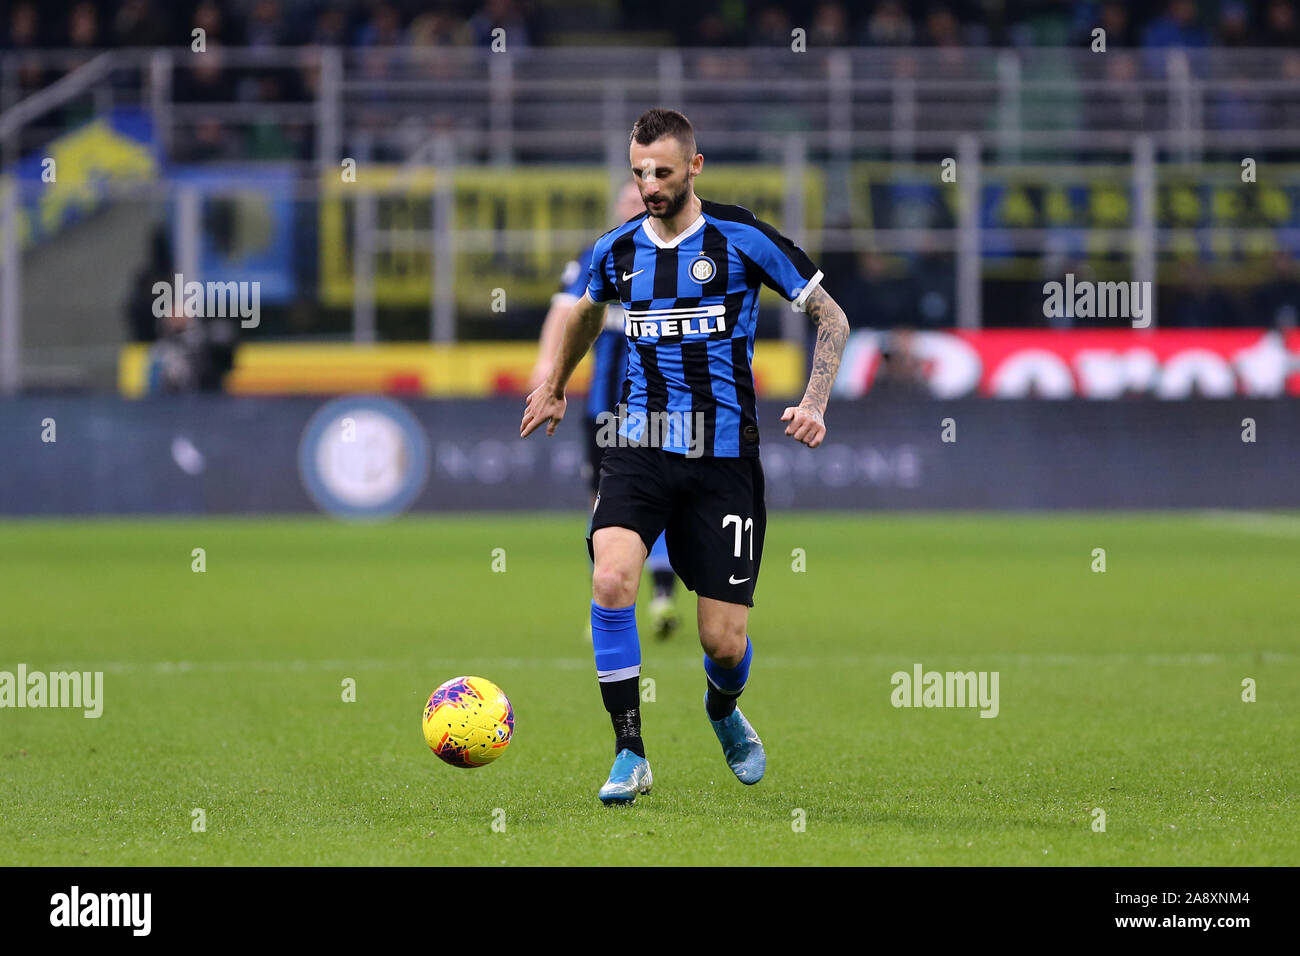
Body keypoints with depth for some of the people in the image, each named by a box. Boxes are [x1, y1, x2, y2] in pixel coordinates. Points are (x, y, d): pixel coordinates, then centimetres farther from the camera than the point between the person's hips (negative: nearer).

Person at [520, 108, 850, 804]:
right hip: (640, 450, 2)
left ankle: (723, 712, 36)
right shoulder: (616, 250, 6)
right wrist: (555, 386, 38)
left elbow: (831, 318, 3)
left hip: (723, 457, -2)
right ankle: (630, 756, -15)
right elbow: (587, 311, 30)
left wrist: (814, 402, -10)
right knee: (611, 579, -26)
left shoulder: (742, 239, -5)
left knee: (726, 643, -2)